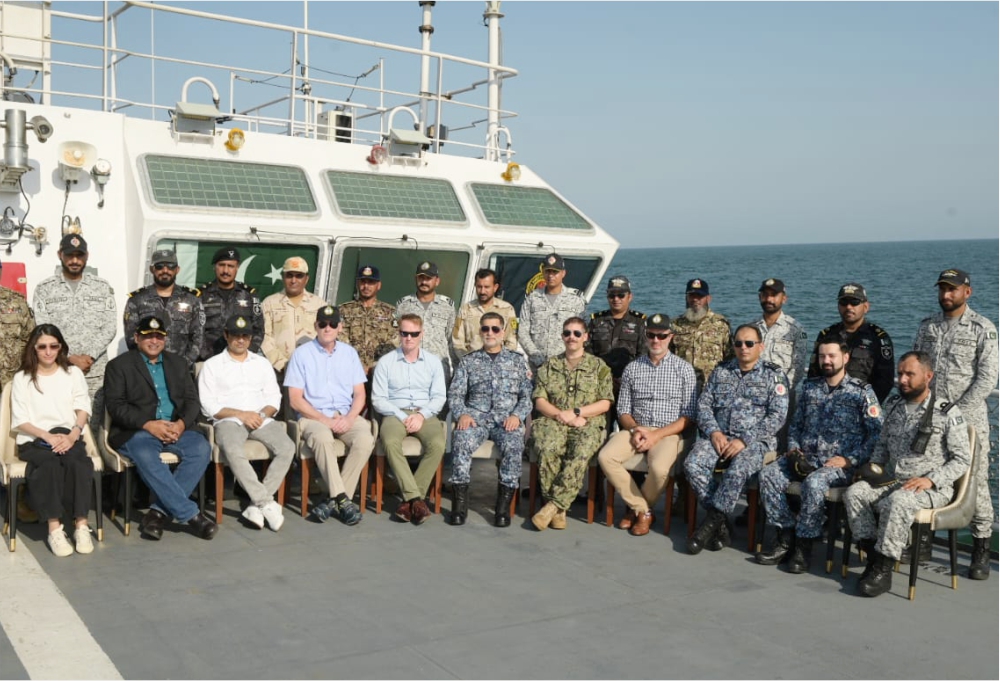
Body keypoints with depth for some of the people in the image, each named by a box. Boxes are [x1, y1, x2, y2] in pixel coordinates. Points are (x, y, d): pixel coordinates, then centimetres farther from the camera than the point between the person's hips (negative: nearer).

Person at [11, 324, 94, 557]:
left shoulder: (73, 373, 15)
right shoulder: (22, 378, 10)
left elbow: (83, 409, 7)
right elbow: (19, 420, 3)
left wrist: (72, 435, -12)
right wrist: (47, 436, -14)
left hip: (68, 437, 1)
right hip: (34, 441, -1)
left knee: (77, 461, -33)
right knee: (49, 464, -35)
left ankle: (81, 525, -36)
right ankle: (54, 529, -38)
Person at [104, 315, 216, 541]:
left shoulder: (178, 363, 20)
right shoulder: (119, 365, 8)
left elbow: (192, 399, 12)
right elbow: (115, 406, -4)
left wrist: (181, 423, -10)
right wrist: (149, 424, -17)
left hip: (175, 429, 3)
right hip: (136, 431, -3)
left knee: (201, 447, -27)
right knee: (145, 454, -37)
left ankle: (160, 511, -23)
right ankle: (190, 514, -32)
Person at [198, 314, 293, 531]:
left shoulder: (262, 363, 21)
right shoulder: (212, 365, 10)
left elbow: (274, 398, 14)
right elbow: (208, 406, 0)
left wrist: (262, 414, -8)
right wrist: (241, 414, -12)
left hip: (261, 420, 3)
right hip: (229, 420, -3)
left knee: (287, 447, -26)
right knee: (233, 451, -37)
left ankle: (256, 505, -23)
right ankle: (267, 504, -31)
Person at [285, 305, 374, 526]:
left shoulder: (349, 353, 15)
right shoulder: (302, 354, 4)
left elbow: (359, 394, 11)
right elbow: (296, 400, -2)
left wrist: (350, 418, -9)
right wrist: (325, 420, -12)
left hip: (346, 416, 3)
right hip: (313, 416, -3)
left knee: (365, 439, -29)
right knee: (322, 437, -37)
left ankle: (335, 500, -22)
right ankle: (342, 499, -32)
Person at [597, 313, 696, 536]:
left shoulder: (684, 369, 3)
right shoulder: (632, 368, 12)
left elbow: (689, 416, -1)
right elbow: (623, 409, 12)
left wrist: (657, 435, -12)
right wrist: (635, 429, -10)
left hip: (668, 432, -3)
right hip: (636, 429, 3)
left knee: (659, 467, -34)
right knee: (605, 457, -25)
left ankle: (636, 507, -2)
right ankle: (643, 510, -11)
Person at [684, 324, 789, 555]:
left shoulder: (774, 375, 6)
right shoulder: (720, 372, 18)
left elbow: (777, 416, -4)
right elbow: (703, 405, 12)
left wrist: (745, 440, -15)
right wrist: (714, 432, -8)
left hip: (755, 441, -3)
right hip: (719, 437, 4)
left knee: (738, 470, -36)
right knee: (693, 464, -26)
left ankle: (711, 524, -21)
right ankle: (721, 525, -16)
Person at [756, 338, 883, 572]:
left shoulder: (862, 392, 1)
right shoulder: (810, 387, 17)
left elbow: (877, 433, -5)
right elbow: (796, 424, 24)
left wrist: (849, 459, -14)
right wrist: (793, 448, 4)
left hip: (840, 463, -5)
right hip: (805, 458, 5)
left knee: (814, 483, -36)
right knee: (768, 474, -20)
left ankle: (804, 545, -20)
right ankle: (787, 537, -12)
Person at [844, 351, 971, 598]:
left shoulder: (948, 413, -6)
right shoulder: (894, 405, 12)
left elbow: (962, 459, -6)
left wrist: (931, 480, -18)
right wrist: (874, 466, 5)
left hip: (932, 488, -6)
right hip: (892, 481, 6)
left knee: (897, 501, -36)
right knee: (854, 492, -20)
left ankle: (884, 569, -25)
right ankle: (873, 557, -17)